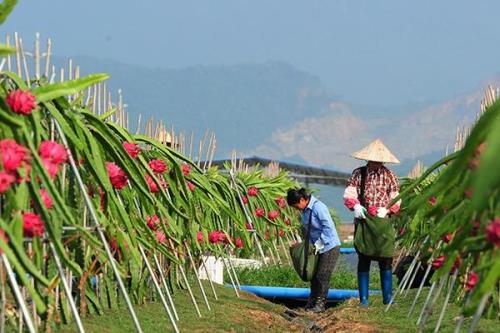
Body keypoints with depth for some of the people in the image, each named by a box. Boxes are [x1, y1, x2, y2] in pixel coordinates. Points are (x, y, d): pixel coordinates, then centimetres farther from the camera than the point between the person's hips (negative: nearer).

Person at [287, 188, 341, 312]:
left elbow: (328, 227, -22)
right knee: (314, 275, 10)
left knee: (322, 275, -7)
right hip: (317, 247, 9)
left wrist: (319, 244, -18)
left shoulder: (318, 207, -21)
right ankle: (312, 301, 20)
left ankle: (320, 303, 1)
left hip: (330, 246, -9)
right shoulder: (304, 211, 6)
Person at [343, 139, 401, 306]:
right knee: (363, 260, 3)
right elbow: (348, 194, -1)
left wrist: (387, 210, -16)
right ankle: (363, 299, 8)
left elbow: (396, 200, 4)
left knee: (385, 261, 1)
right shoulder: (358, 174, 5)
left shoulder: (390, 176, 6)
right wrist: (355, 206, -22)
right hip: (363, 223, 0)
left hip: (383, 224, 0)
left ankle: (387, 297, 9)